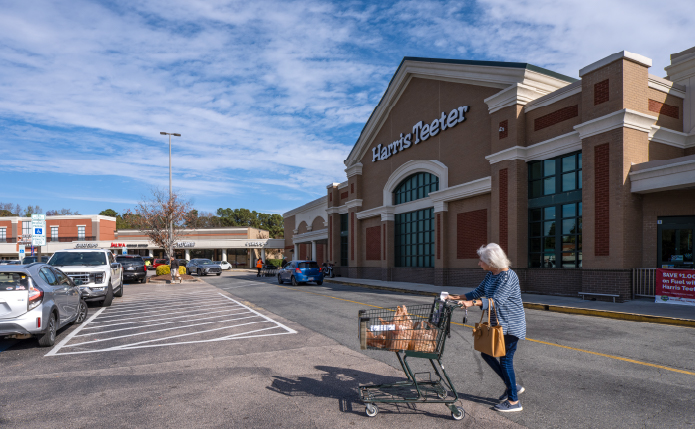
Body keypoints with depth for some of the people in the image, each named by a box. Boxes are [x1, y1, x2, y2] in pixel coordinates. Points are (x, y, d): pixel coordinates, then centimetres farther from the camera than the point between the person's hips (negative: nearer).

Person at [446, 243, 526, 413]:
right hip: (497, 324, 9)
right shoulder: (491, 275, 5)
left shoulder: (508, 276, -21)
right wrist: (456, 297, 6)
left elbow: (496, 301, -29)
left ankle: (514, 401, 16)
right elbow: (478, 292, 13)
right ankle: (512, 385, 27)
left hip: (511, 325, -9)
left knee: (505, 359, -1)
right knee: (486, 353, 10)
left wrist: (472, 303, -38)